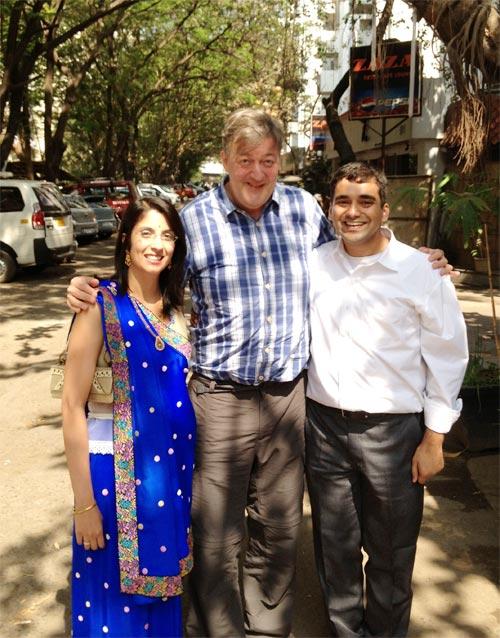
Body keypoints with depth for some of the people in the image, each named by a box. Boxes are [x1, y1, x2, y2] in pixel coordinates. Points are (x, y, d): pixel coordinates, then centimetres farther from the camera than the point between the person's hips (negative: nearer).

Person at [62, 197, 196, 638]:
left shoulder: (177, 308, 3)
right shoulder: (101, 306, -14)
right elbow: (72, 406, -14)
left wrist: (187, 463, 7)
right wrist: (84, 501, -13)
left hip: (173, 466, 5)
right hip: (118, 469, -5)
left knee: (161, 581, 21)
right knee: (115, 601, 13)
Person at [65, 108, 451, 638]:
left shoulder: (304, 208, 4)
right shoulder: (194, 218, -5)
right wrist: (91, 293, -14)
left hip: (289, 394, 3)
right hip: (221, 397, -3)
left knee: (280, 530, 18)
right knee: (217, 535, 8)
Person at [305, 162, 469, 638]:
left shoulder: (419, 271, -9)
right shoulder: (314, 264, 1)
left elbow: (447, 355, -4)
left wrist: (434, 438, -4)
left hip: (391, 429, -3)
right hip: (323, 424, 3)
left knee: (390, 549, 14)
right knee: (334, 543, 18)